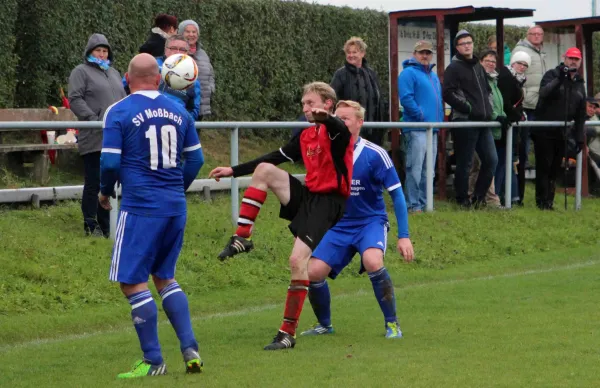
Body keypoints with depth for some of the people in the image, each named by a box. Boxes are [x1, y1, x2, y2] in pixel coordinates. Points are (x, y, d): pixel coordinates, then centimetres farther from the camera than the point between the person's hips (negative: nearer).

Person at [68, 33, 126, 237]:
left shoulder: (113, 73, 22)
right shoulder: (81, 72, 0)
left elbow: (123, 100, 25)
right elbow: (75, 99, -10)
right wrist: (94, 119, -20)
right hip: (94, 138, -7)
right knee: (93, 182, -4)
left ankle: (105, 224, 15)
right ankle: (90, 225, 1)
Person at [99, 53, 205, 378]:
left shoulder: (118, 112, -6)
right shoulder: (178, 111, 8)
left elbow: (110, 162, -11)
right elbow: (196, 158, 13)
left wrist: (105, 192, 9)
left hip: (141, 207, -6)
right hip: (175, 206, 6)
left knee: (132, 282, 1)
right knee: (164, 277, 19)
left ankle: (153, 360, -1)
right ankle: (190, 349, 9)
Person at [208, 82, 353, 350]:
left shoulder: (335, 131, -8)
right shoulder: (305, 136, 16)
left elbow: (340, 129, -33)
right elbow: (275, 158, 24)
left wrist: (324, 117, -58)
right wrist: (233, 171, 21)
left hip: (328, 202, -7)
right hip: (306, 196, 7)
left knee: (298, 259, -18)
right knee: (264, 170, -10)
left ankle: (288, 333, -12)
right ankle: (242, 238, -9)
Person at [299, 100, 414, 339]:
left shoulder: (375, 155, -13)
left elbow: (397, 194, -9)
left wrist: (403, 236, -13)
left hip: (371, 222, -4)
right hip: (339, 225, 4)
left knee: (372, 262, -33)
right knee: (313, 272, -15)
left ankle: (392, 323, -13)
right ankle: (324, 325, 13)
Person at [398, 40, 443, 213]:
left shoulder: (433, 76, 21)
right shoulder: (409, 73, -5)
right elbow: (405, 98, -16)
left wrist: (439, 119, 12)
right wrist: (421, 115, -16)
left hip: (433, 130, 8)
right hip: (416, 130, -8)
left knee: (428, 171, 11)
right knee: (415, 169, -10)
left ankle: (425, 202, 17)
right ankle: (413, 204, -8)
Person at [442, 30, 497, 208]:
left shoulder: (478, 66, 19)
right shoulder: (454, 68, -4)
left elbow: (487, 90, 29)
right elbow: (448, 93, -14)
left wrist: (488, 109, 14)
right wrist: (468, 107, -15)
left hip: (483, 122, 7)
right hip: (464, 121, -7)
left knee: (491, 160, 4)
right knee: (465, 163, -3)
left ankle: (479, 196, 14)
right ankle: (463, 199, 7)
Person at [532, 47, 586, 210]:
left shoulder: (579, 84, 14)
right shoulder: (552, 75, -3)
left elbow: (581, 114, 16)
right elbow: (543, 92, -23)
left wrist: (579, 137, 11)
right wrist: (560, 79, -31)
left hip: (562, 134, 5)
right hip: (544, 131, -5)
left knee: (555, 169, 6)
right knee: (543, 167, -5)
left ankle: (549, 201, 10)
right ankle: (542, 201, -1)